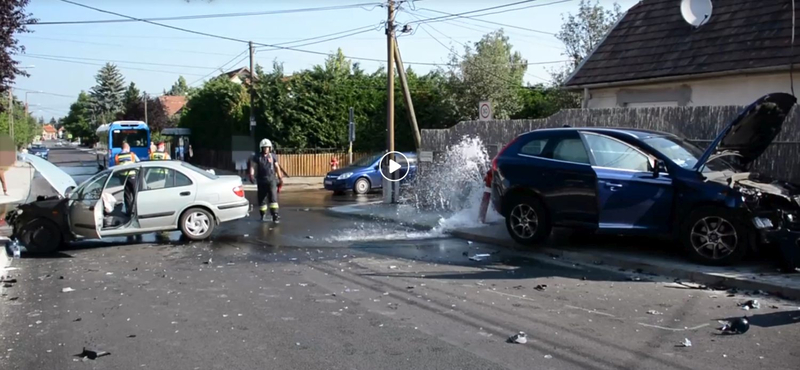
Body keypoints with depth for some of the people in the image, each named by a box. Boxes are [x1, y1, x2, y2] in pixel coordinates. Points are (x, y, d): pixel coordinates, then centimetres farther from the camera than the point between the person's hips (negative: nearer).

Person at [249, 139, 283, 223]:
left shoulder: (273, 156, 6)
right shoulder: (257, 157, 1)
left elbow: (277, 167, 13)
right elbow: (253, 166, -8)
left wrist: (280, 178, 14)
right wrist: (251, 175, -25)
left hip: (271, 180, 0)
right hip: (261, 181, 0)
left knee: (273, 197, -12)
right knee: (262, 199, 7)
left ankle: (275, 216, -15)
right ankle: (263, 215, 24)